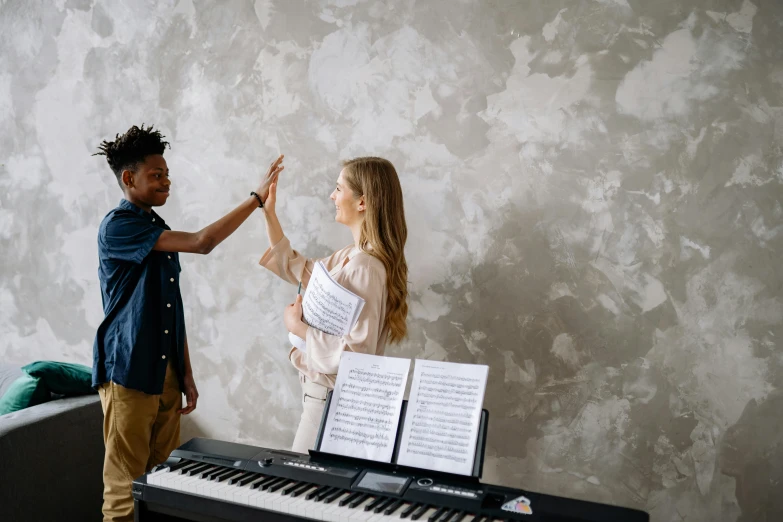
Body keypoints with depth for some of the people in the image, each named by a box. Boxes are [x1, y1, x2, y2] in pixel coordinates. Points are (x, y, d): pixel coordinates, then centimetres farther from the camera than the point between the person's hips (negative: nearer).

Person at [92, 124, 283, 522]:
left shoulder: (158, 232, 14)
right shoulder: (117, 227, -12)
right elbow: (202, 243, -22)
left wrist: (186, 374, 14)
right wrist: (257, 197, -19)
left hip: (166, 372, 8)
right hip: (129, 372, -8)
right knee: (126, 484, 0)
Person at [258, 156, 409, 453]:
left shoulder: (364, 267, -25)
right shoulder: (351, 257, 5)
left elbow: (356, 352, -29)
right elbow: (295, 269, 18)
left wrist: (298, 327, -17)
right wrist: (269, 213, 14)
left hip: (335, 398, -9)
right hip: (328, 390, 9)